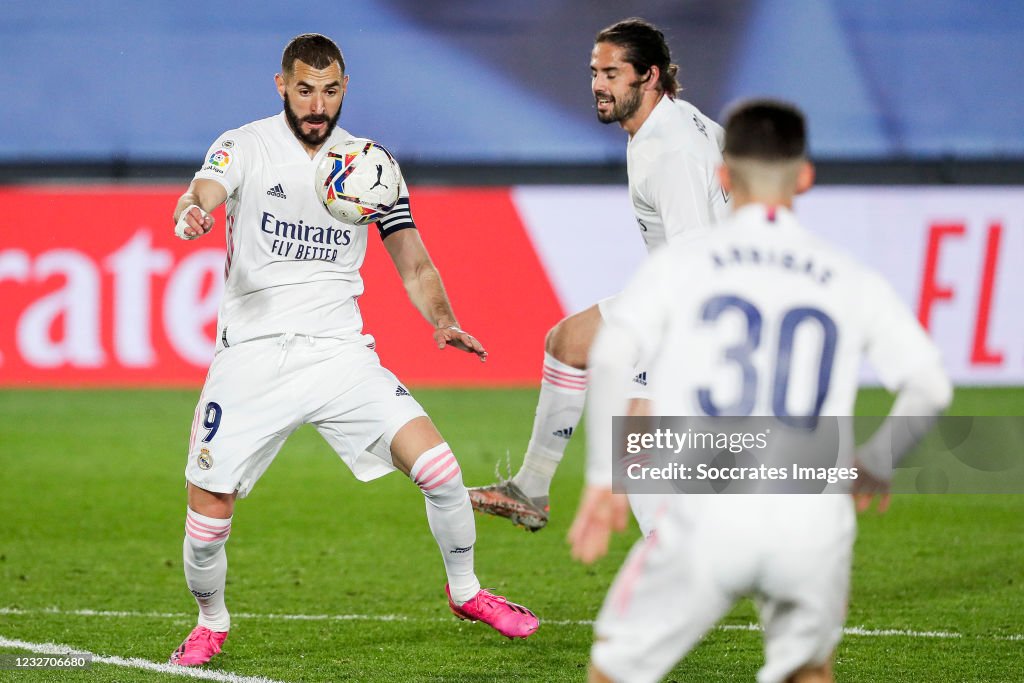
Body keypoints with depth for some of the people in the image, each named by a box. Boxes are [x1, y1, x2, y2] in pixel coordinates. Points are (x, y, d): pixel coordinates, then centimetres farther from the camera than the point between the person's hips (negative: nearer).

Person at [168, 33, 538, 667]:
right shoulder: (245, 147, -3)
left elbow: (414, 263, 7)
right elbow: (205, 192, -24)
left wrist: (443, 319, -14)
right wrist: (192, 212, -50)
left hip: (340, 353, 2)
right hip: (253, 355, -2)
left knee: (437, 463, -14)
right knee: (208, 511, -7)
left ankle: (466, 591, 12)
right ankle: (211, 624, 23)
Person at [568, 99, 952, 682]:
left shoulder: (681, 263, 9)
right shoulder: (852, 281, 13)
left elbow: (612, 356, -5)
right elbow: (931, 387, 7)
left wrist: (604, 477, 1)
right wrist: (875, 466, 24)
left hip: (708, 513, -2)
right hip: (815, 520, 2)